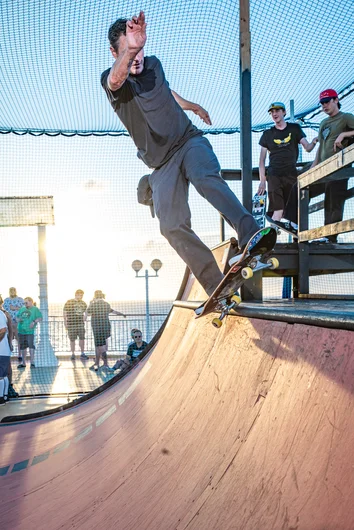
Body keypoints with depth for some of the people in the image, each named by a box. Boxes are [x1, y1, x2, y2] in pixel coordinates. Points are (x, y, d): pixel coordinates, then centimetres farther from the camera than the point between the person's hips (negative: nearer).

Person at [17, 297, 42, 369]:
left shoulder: (35, 309, 2)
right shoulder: (22, 309, 18)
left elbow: (40, 318, -6)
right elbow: (17, 317, 24)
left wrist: (34, 322, -23)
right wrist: (18, 319, 1)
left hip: (30, 331, -6)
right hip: (21, 331, 6)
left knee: (31, 345, -11)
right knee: (22, 347, 11)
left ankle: (32, 362, -6)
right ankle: (23, 363, 20)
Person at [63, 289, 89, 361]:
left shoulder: (83, 303, 9)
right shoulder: (69, 302, -4)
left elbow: (86, 311, 23)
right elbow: (64, 312, -2)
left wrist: (85, 316, 3)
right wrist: (65, 322, -7)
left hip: (80, 323, 3)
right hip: (71, 323, -3)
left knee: (82, 338, 0)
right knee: (72, 339, 3)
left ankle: (82, 354, 10)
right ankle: (73, 354, 15)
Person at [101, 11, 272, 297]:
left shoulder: (153, 64, 7)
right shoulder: (110, 80, -8)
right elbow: (116, 80, -36)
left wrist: (195, 107, 46)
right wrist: (130, 50, -57)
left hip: (188, 140, 1)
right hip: (162, 162, -1)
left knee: (205, 177, -34)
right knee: (173, 227, -15)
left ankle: (252, 237, -49)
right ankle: (218, 290, -12)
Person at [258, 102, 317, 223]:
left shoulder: (295, 128, 12)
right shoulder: (267, 134, 11)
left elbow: (308, 148, 6)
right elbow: (262, 160, 9)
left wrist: (315, 141, -18)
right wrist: (262, 180, 1)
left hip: (291, 175, 1)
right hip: (274, 176, -1)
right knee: (277, 211, -14)